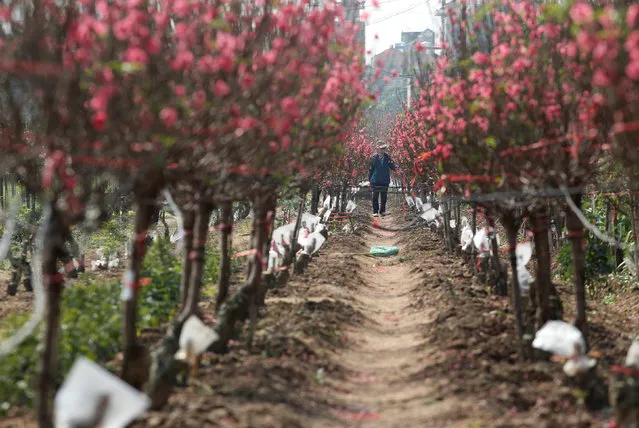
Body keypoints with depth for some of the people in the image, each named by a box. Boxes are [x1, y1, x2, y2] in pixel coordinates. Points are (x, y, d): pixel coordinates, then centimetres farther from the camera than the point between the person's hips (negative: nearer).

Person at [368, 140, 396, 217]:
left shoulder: (387, 157, 1)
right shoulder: (374, 157, -5)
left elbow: (392, 167, 4)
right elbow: (371, 169, 1)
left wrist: (395, 167, -20)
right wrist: (369, 179, 1)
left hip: (385, 181, 2)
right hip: (375, 181, -2)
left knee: (384, 197, 7)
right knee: (375, 197, 2)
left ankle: (382, 211, 18)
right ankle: (375, 212, 9)